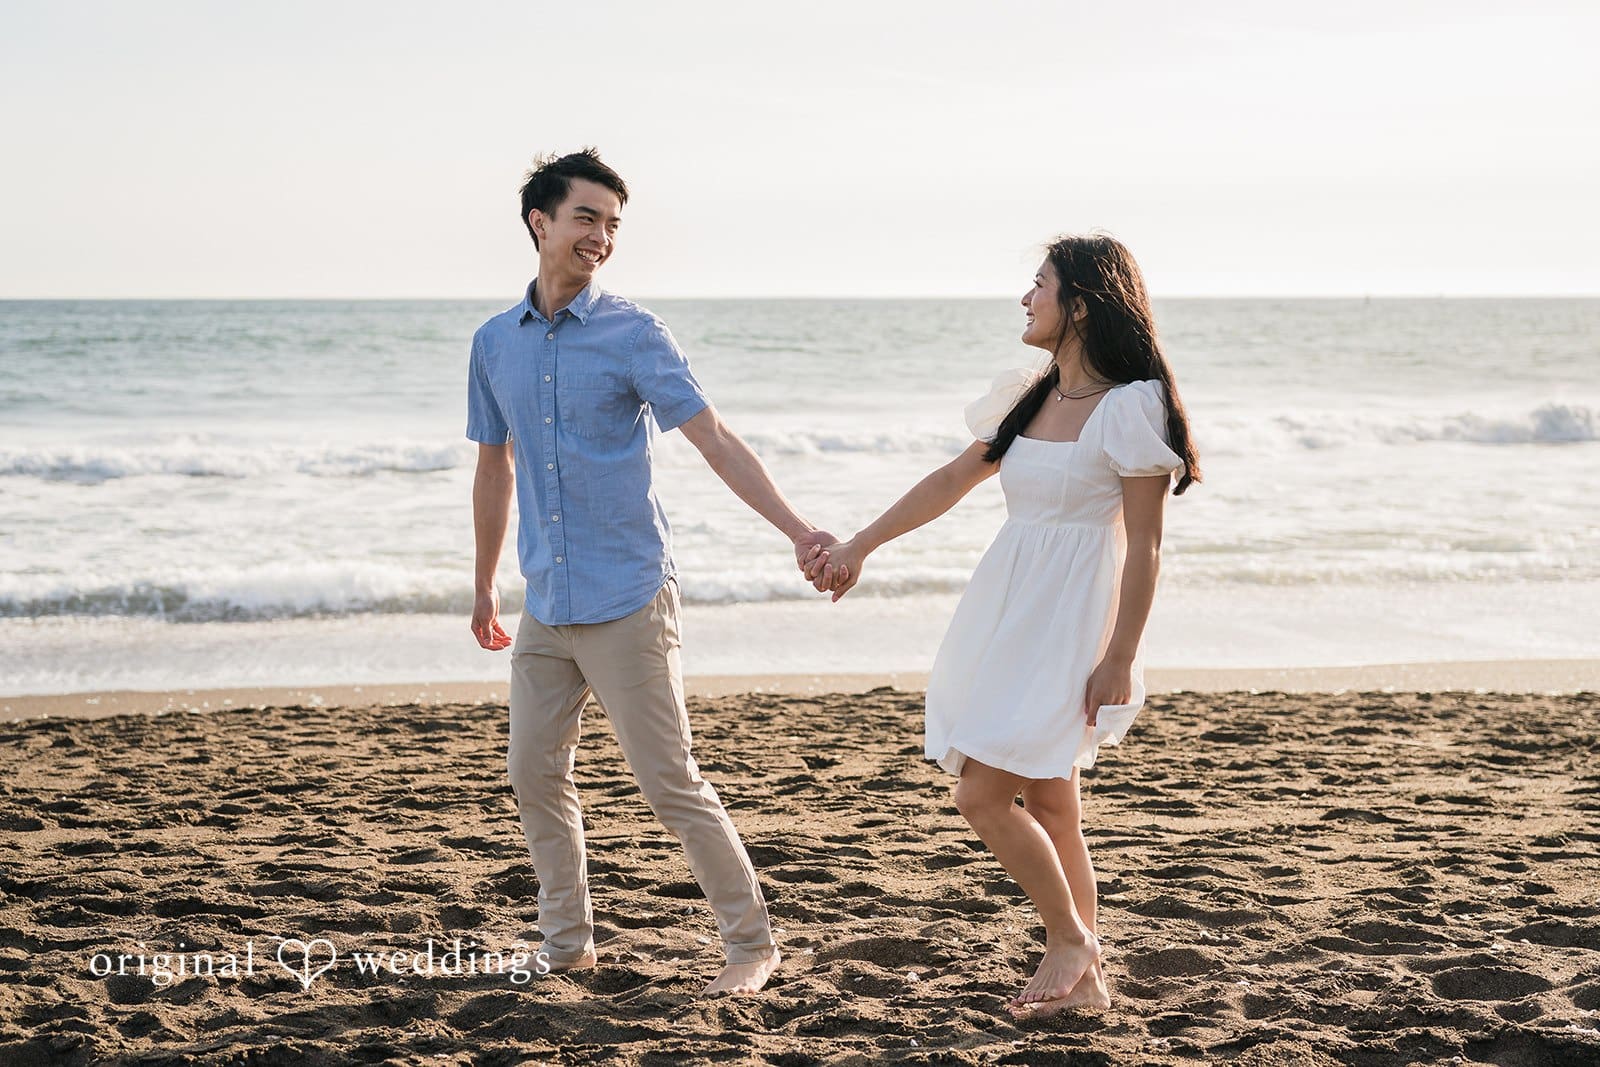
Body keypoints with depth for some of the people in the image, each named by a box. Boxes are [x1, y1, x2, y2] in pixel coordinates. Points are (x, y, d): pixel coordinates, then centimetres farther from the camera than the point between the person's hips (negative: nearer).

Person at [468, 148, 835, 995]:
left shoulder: (633, 336, -6)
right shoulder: (494, 343, 9)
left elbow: (716, 443, -14)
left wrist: (797, 530, -26)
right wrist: (484, 588, 24)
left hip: (625, 601, -5)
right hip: (545, 608, 5)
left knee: (670, 782, -5)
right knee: (535, 775, 8)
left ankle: (752, 945, 6)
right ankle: (566, 946, 22)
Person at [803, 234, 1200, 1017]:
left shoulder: (1130, 407, -12)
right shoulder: (1030, 399, 11)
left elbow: (1144, 545, -14)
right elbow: (950, 483, 18)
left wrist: (1120, 659, -16)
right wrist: (859, 547, 17)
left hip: (1068, 624, -8)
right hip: (1008, 613, 8)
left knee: (983, 794, -10)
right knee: (1046, 806, 10)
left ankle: (1070, 941, 8)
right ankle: (1083, 977, 19)